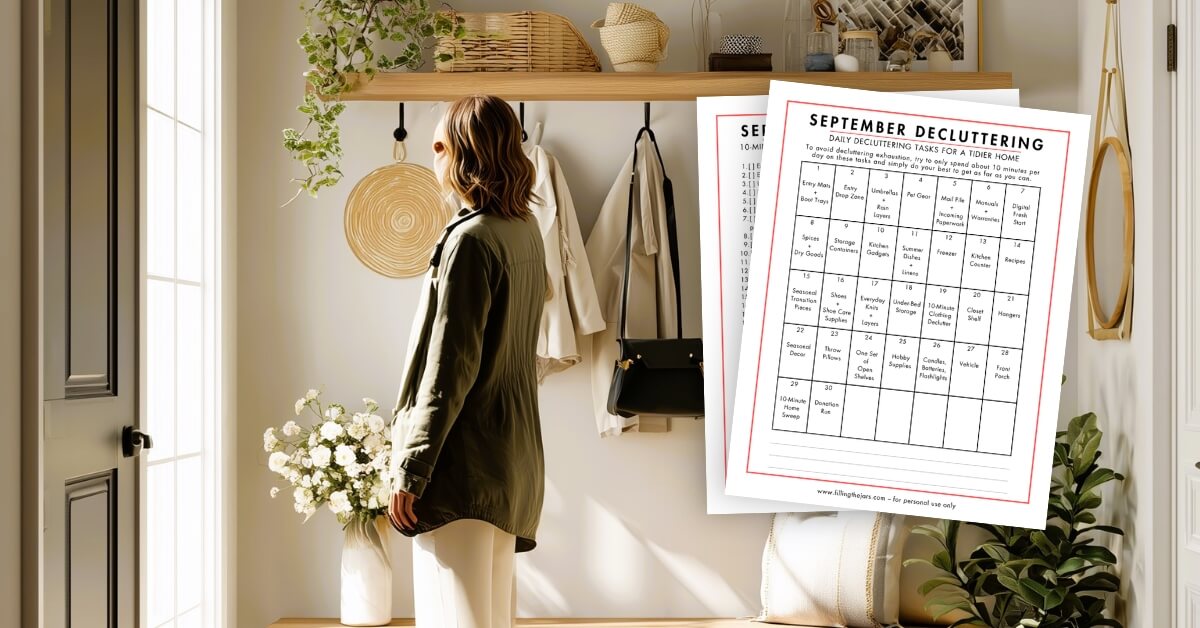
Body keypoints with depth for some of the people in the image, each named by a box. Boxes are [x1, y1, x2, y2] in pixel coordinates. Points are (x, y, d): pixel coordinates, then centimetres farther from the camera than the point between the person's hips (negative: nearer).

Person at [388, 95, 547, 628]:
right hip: (511, 458, 9)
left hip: (464, 464, -9)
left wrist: (409, 471, -16)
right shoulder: (525, 229, 10)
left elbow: (448, 370, -20)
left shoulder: (470, 240, -17)